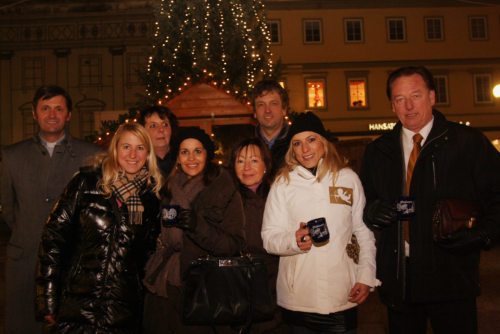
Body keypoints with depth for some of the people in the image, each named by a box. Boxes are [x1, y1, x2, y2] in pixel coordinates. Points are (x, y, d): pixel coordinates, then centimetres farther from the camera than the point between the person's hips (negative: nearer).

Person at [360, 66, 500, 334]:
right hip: (397, 280, 3)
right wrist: (372, 211, -5)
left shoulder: (468, 142, -1)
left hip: (451, 280, -3)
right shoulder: (377, 152, 10)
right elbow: (364, 202, 16)